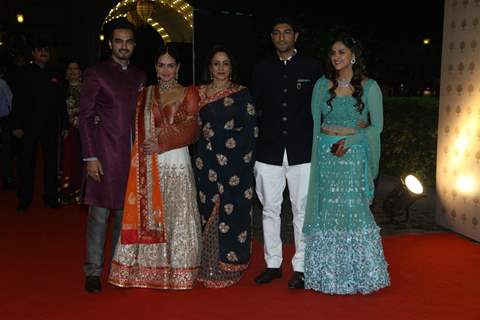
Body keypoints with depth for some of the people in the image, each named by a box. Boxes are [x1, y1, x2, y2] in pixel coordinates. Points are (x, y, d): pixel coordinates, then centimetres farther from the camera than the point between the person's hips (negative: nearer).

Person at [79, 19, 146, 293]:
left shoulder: (140, 76, 14)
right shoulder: (96, 73, 0)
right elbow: (85, 117, -3)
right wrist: (90, 157, -10)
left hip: (133, 155, 5)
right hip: (105, 154, -4)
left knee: (125, 211, 9)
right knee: (100, 214, -1)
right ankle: (93, 271, 10)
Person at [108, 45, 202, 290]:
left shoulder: (188, 94, 3)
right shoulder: (145, 94, 14)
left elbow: (190, 131, -5)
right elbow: (138, 129, 13)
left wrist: (162, 143, -15)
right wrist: (144, 146, -6)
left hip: (176, 162, -3)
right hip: (147, 164, 3)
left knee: (177, 215, 0)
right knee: (146, 215, 4)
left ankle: (178, 272, 10)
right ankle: (147, 269, 14)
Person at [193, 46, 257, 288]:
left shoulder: (241, 94, 2)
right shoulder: (199, 93, 11)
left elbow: (251, 129, -3)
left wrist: (215, 134, -7)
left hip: (234, 163, -3)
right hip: (206, 163, 3)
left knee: (232, 211, -2)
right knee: (208, 211, 4)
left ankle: (229, 265, 10)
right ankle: (208, 267, 15)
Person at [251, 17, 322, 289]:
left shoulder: (312, 67, 3)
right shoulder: (262, 69, 9)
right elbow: (254, 109, 10)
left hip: (302, 151, -2)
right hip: (269, 151, 2)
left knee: (302, 210, 3)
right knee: (270, 209, 9)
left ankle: (300, 268, 15)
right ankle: (273, 264, 22)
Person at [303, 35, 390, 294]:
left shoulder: (369, 87, -2)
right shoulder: (322, 85, 6)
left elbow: (377, 126, -1)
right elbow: (314, 121, 9)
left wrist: (349, 140, -14)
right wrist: (315, 152, -1)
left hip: (354, 155, -3)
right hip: (324, 154, 3)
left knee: (353, 211, -2)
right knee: (326, 210, 6)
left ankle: (359, 272, 16)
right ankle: (327, 271, 19)